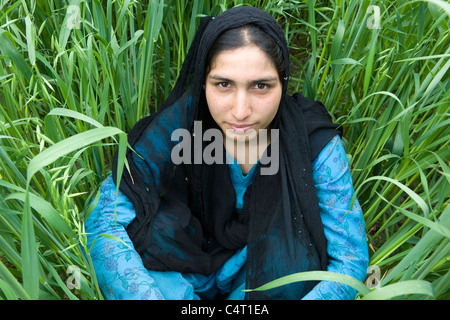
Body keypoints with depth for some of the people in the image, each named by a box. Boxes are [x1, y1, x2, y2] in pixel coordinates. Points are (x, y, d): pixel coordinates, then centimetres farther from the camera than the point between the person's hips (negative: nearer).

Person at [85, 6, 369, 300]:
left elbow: (351, 258, -20)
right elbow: (104, 221, -24)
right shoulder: (179, 122, -24)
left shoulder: (315, 143, -24)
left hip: (272, 271, 1)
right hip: (190, 267, 0)